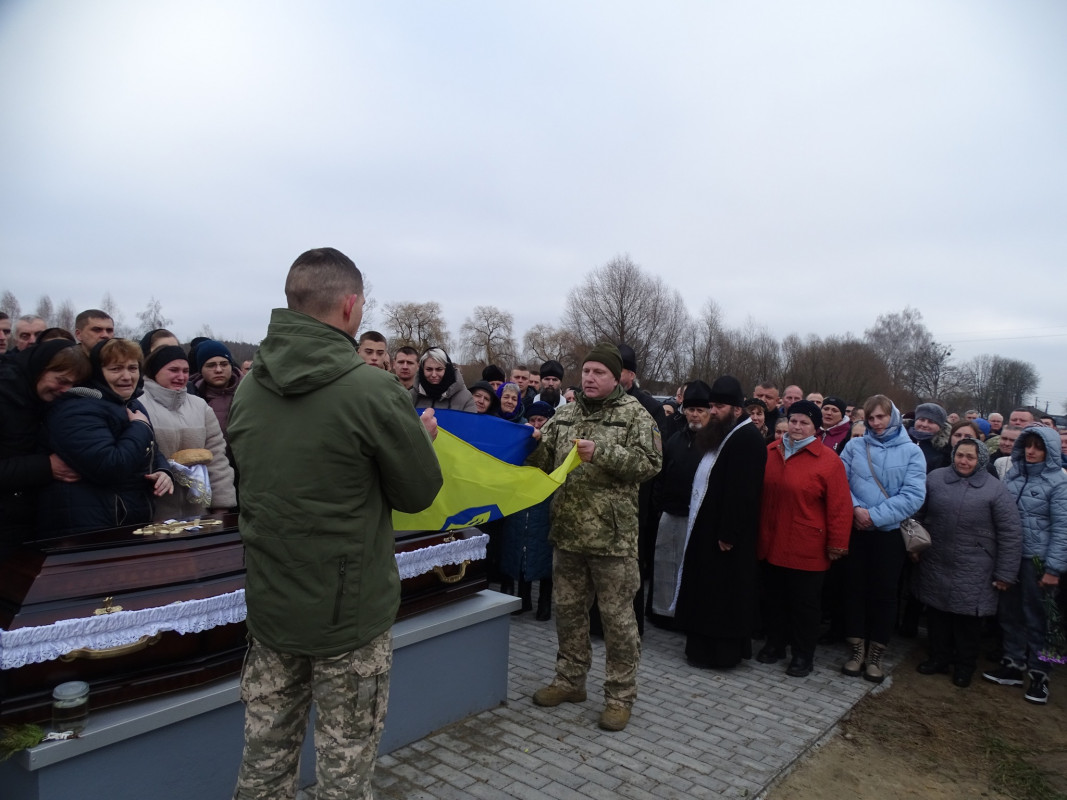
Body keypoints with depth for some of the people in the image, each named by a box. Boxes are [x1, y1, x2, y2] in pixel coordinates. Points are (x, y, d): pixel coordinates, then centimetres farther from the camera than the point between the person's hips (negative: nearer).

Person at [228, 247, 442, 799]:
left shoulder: (248, 388, -1)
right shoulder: (373, 389, -20)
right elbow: (419, 492, -10)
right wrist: (422, 436, 9)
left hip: (268, 605, 6)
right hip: (349, 613, -5)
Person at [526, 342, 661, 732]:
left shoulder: (634, 414, -4)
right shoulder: (565, 413, 10)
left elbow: (649, 463, -14)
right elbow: (545, 462, 12)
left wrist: (602, 453, -22)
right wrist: (532, 444, -9)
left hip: (613, 534, -5)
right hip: (568, 529, 5)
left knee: (617, 616, 4)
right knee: (568, 608, 16)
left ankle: (620, 695, 20)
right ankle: (570, 680, 34)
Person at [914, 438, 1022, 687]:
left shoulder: (995, 489, -7)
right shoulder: (934, 478, 1)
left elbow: (1011, 534, -6)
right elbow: (917, 514, 10)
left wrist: (1005, 573, -7)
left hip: (972, 570, -2)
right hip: (935, 564, 3)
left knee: (968, 618, 8)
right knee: (937, 613, 13)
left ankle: (965, 665, 27)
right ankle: (939, 658, 31)